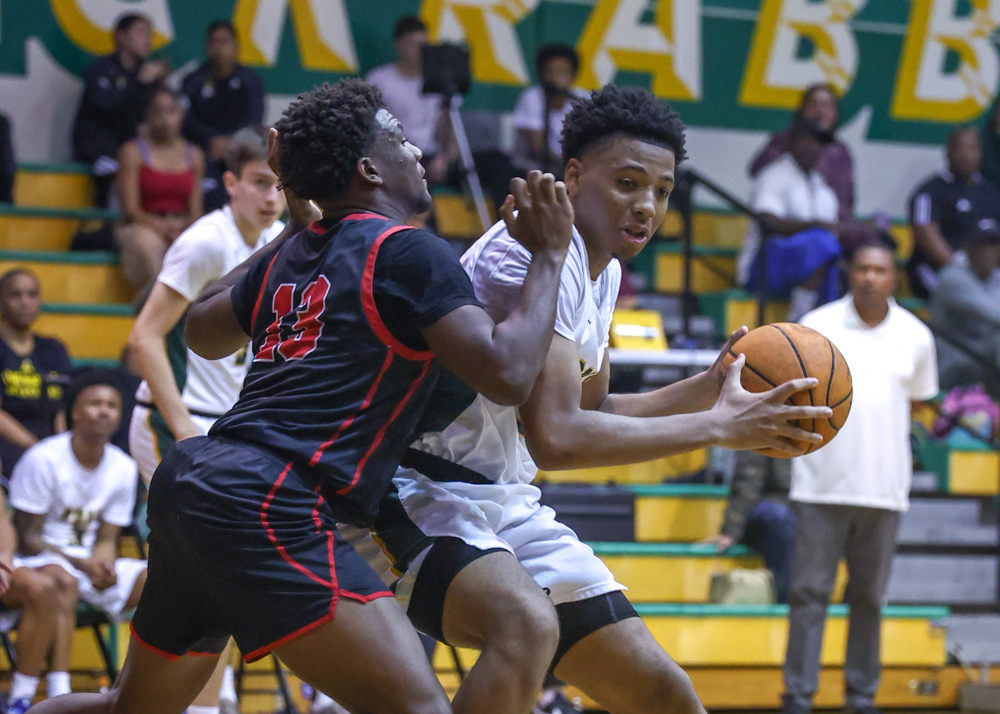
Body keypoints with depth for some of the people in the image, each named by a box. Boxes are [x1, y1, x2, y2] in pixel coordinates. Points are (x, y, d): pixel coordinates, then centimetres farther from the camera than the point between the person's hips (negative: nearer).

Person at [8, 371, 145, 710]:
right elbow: (27, 538, -12)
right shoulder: (43, 459, -14)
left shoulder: (123, 468, 3)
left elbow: (106, 539, 5)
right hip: (40, 559, -6)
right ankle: (59, 693, -44)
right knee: (62, 581, -41)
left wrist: (104, 567, -20)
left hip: (89, 561, 6)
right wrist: (82, 564, -26)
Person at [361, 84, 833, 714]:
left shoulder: (602, 274, 10)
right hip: (426, 492, -10)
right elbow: (555, 439, -30)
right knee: (527, 626, -39)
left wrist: (709, 389, 7)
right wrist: (718, 426, -24)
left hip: (507, 503, 10)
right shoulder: (539, 251, -21)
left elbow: (590, 414, 23)